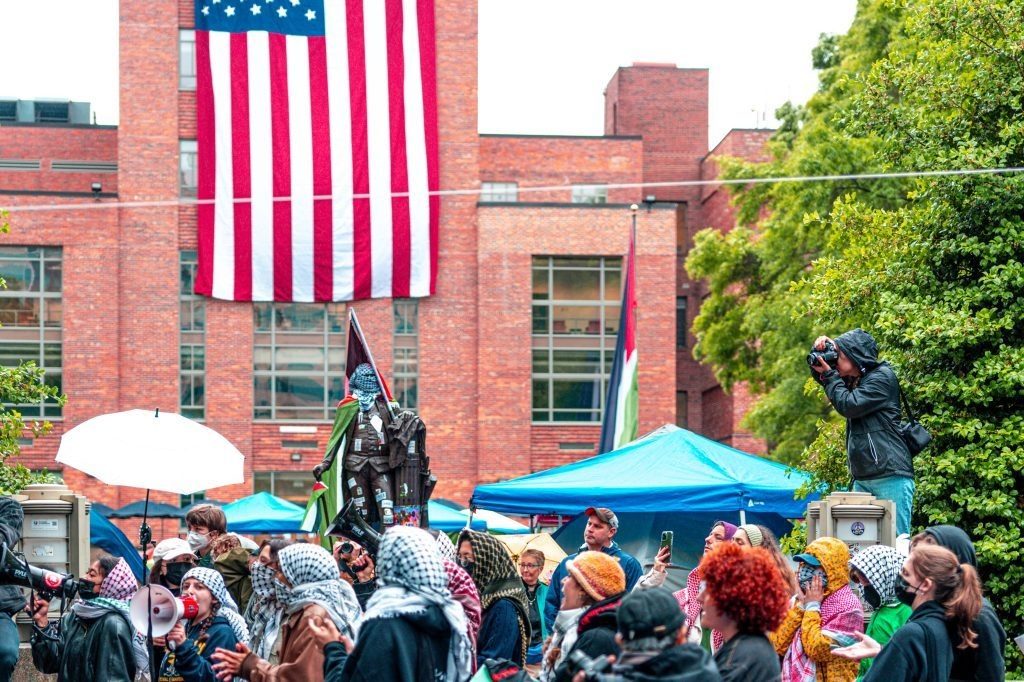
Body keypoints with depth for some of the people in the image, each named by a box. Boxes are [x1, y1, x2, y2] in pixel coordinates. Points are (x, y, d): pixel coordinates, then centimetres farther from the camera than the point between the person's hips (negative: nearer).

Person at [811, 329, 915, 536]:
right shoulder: (854, 379, 19)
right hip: (862, 478, 8)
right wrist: (820, 354, 9)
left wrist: (829, 375, -3)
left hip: (891, 475, -8)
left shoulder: (883, 377, -6)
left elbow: (850, 405, -14)